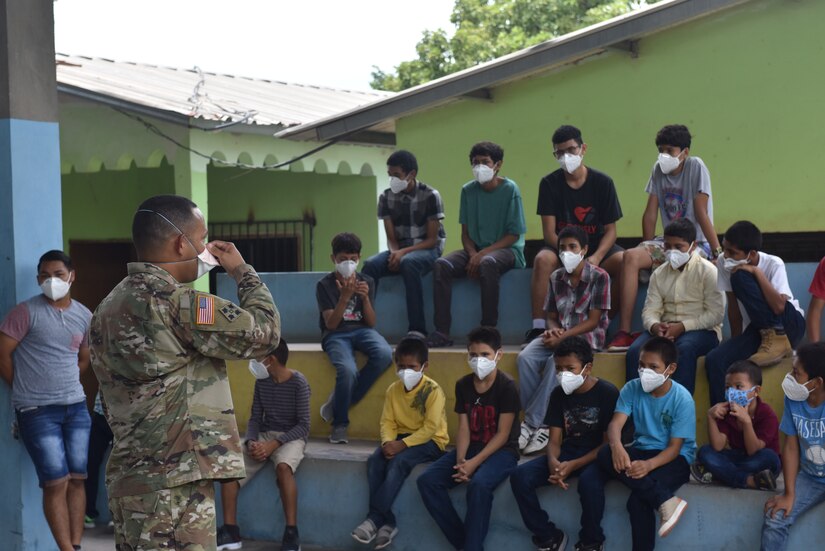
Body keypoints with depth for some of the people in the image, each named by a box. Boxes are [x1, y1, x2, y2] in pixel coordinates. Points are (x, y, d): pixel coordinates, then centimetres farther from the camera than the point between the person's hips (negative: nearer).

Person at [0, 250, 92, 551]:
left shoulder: (85, 316, 9)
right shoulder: (25, 312, -7)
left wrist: (65, 386, 12)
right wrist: (26, 391, 3)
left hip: (77, 407, 5)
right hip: (37, 411, -5)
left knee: (77, 479, 5)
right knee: (56, 483, -7)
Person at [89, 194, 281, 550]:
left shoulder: (110, 306, 12)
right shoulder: (176, 303, -16)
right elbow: (263, 332, -11)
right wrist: (242, 271, 3)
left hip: (129, 477, 9)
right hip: (172, 483, -9)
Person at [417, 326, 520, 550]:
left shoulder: (506, 386, -12)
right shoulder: (463, 385, 4)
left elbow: (502, 435, -14)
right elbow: (464, 429, 1)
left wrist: (475, 462, -23)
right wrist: (460, 461, -17)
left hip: (501, 451, -6)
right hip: (471, 448, 6)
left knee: (479, 483, -37)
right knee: (427, 480, -15)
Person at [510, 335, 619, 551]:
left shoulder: (608, 393, -12)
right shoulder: (559, 394, 3)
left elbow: (608, 443, -12)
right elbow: (555, 440, 2)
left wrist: (573, 466, -24)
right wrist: (553, 462, -23)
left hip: (596, 456, -5)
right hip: (567, 453, 5)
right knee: (519, 477, -18)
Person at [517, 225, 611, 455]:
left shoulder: (599, 277, -8)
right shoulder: (556, 278, 8)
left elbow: (593, 320, -11)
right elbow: (551, 316, 13)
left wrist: (563, 336, -20)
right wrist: (552, 330, -11)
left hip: (587, 335, -5)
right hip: (559, 334, 5)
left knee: (556, 362, -33)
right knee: (525, 357, -23)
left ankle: (532, 423, -24)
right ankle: (538, 423, -19)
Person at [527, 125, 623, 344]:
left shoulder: (603, 182, -2)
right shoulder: (549, 184, -3)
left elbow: (610, 230, -2)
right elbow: (549, 232, -8)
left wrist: (596, 257, -22)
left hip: (597, 247, 0)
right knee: (543, 259, -34)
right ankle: (538, 328, -31)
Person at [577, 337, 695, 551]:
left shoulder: (682, 399, -14)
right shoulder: (632, 388, -4)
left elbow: (675, 447, -17)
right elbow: (616, 422, -16)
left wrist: (648, 465, -36)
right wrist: (616, 446, -40)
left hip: (674, 458, -5)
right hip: (641, 450, 5)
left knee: (638, 499, -32)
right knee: (594, 470, -23)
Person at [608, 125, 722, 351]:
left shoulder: (696, 167, -9)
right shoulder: (658, 169, 6)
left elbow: (701, 213, -13)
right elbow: (651, 213, 8)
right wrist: (647, 249, 7)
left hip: (698, 244, -5)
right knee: (631, 257, -23)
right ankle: (624, 331, -27)